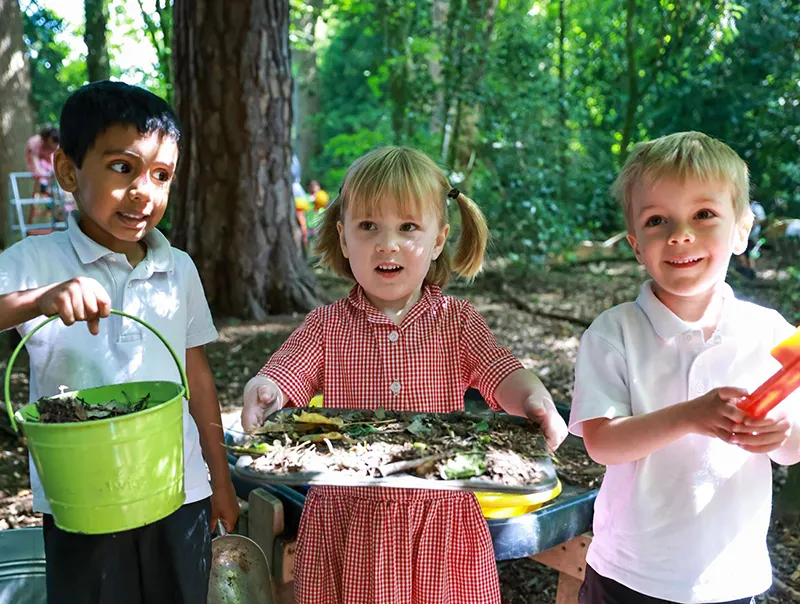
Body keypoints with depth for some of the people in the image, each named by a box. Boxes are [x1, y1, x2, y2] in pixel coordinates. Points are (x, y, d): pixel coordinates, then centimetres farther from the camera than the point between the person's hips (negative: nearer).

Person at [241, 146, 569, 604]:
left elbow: (502, 374, -10)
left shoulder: (458, 322, 2)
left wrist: (535, 401, -32)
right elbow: (283, 374, -9)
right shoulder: (327, 326, 2)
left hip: (440, 521, 1)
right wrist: (262, 393, -33)